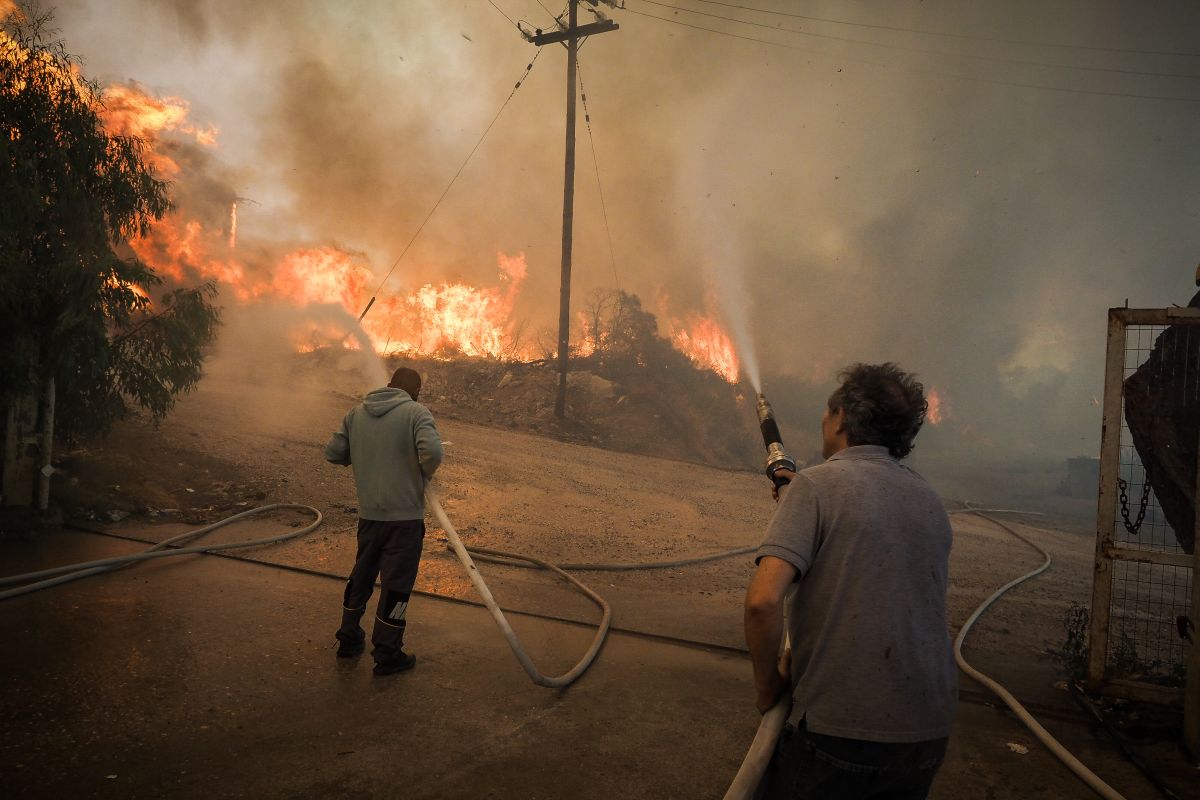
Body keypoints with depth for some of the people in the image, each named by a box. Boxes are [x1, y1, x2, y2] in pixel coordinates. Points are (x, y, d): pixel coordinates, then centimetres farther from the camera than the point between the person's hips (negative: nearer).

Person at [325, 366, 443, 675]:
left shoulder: (356, 413, 5)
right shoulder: (416, 412, -12)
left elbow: (333, 453, 5)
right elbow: (432, 451, -27)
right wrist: (425, 474, -7)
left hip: (368, 513, 5)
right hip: (405, 515, -5)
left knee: (361, 575, 22)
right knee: (396, 583, 5)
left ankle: (349, 638, 35)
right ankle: (387, 654, 14)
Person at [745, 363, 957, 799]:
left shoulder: (816, 485, -11)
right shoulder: (931, 502, 8)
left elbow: (763, 601, -23)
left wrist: (768, 683, -6)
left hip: (839, 732, -6)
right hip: (928, 735, 6)